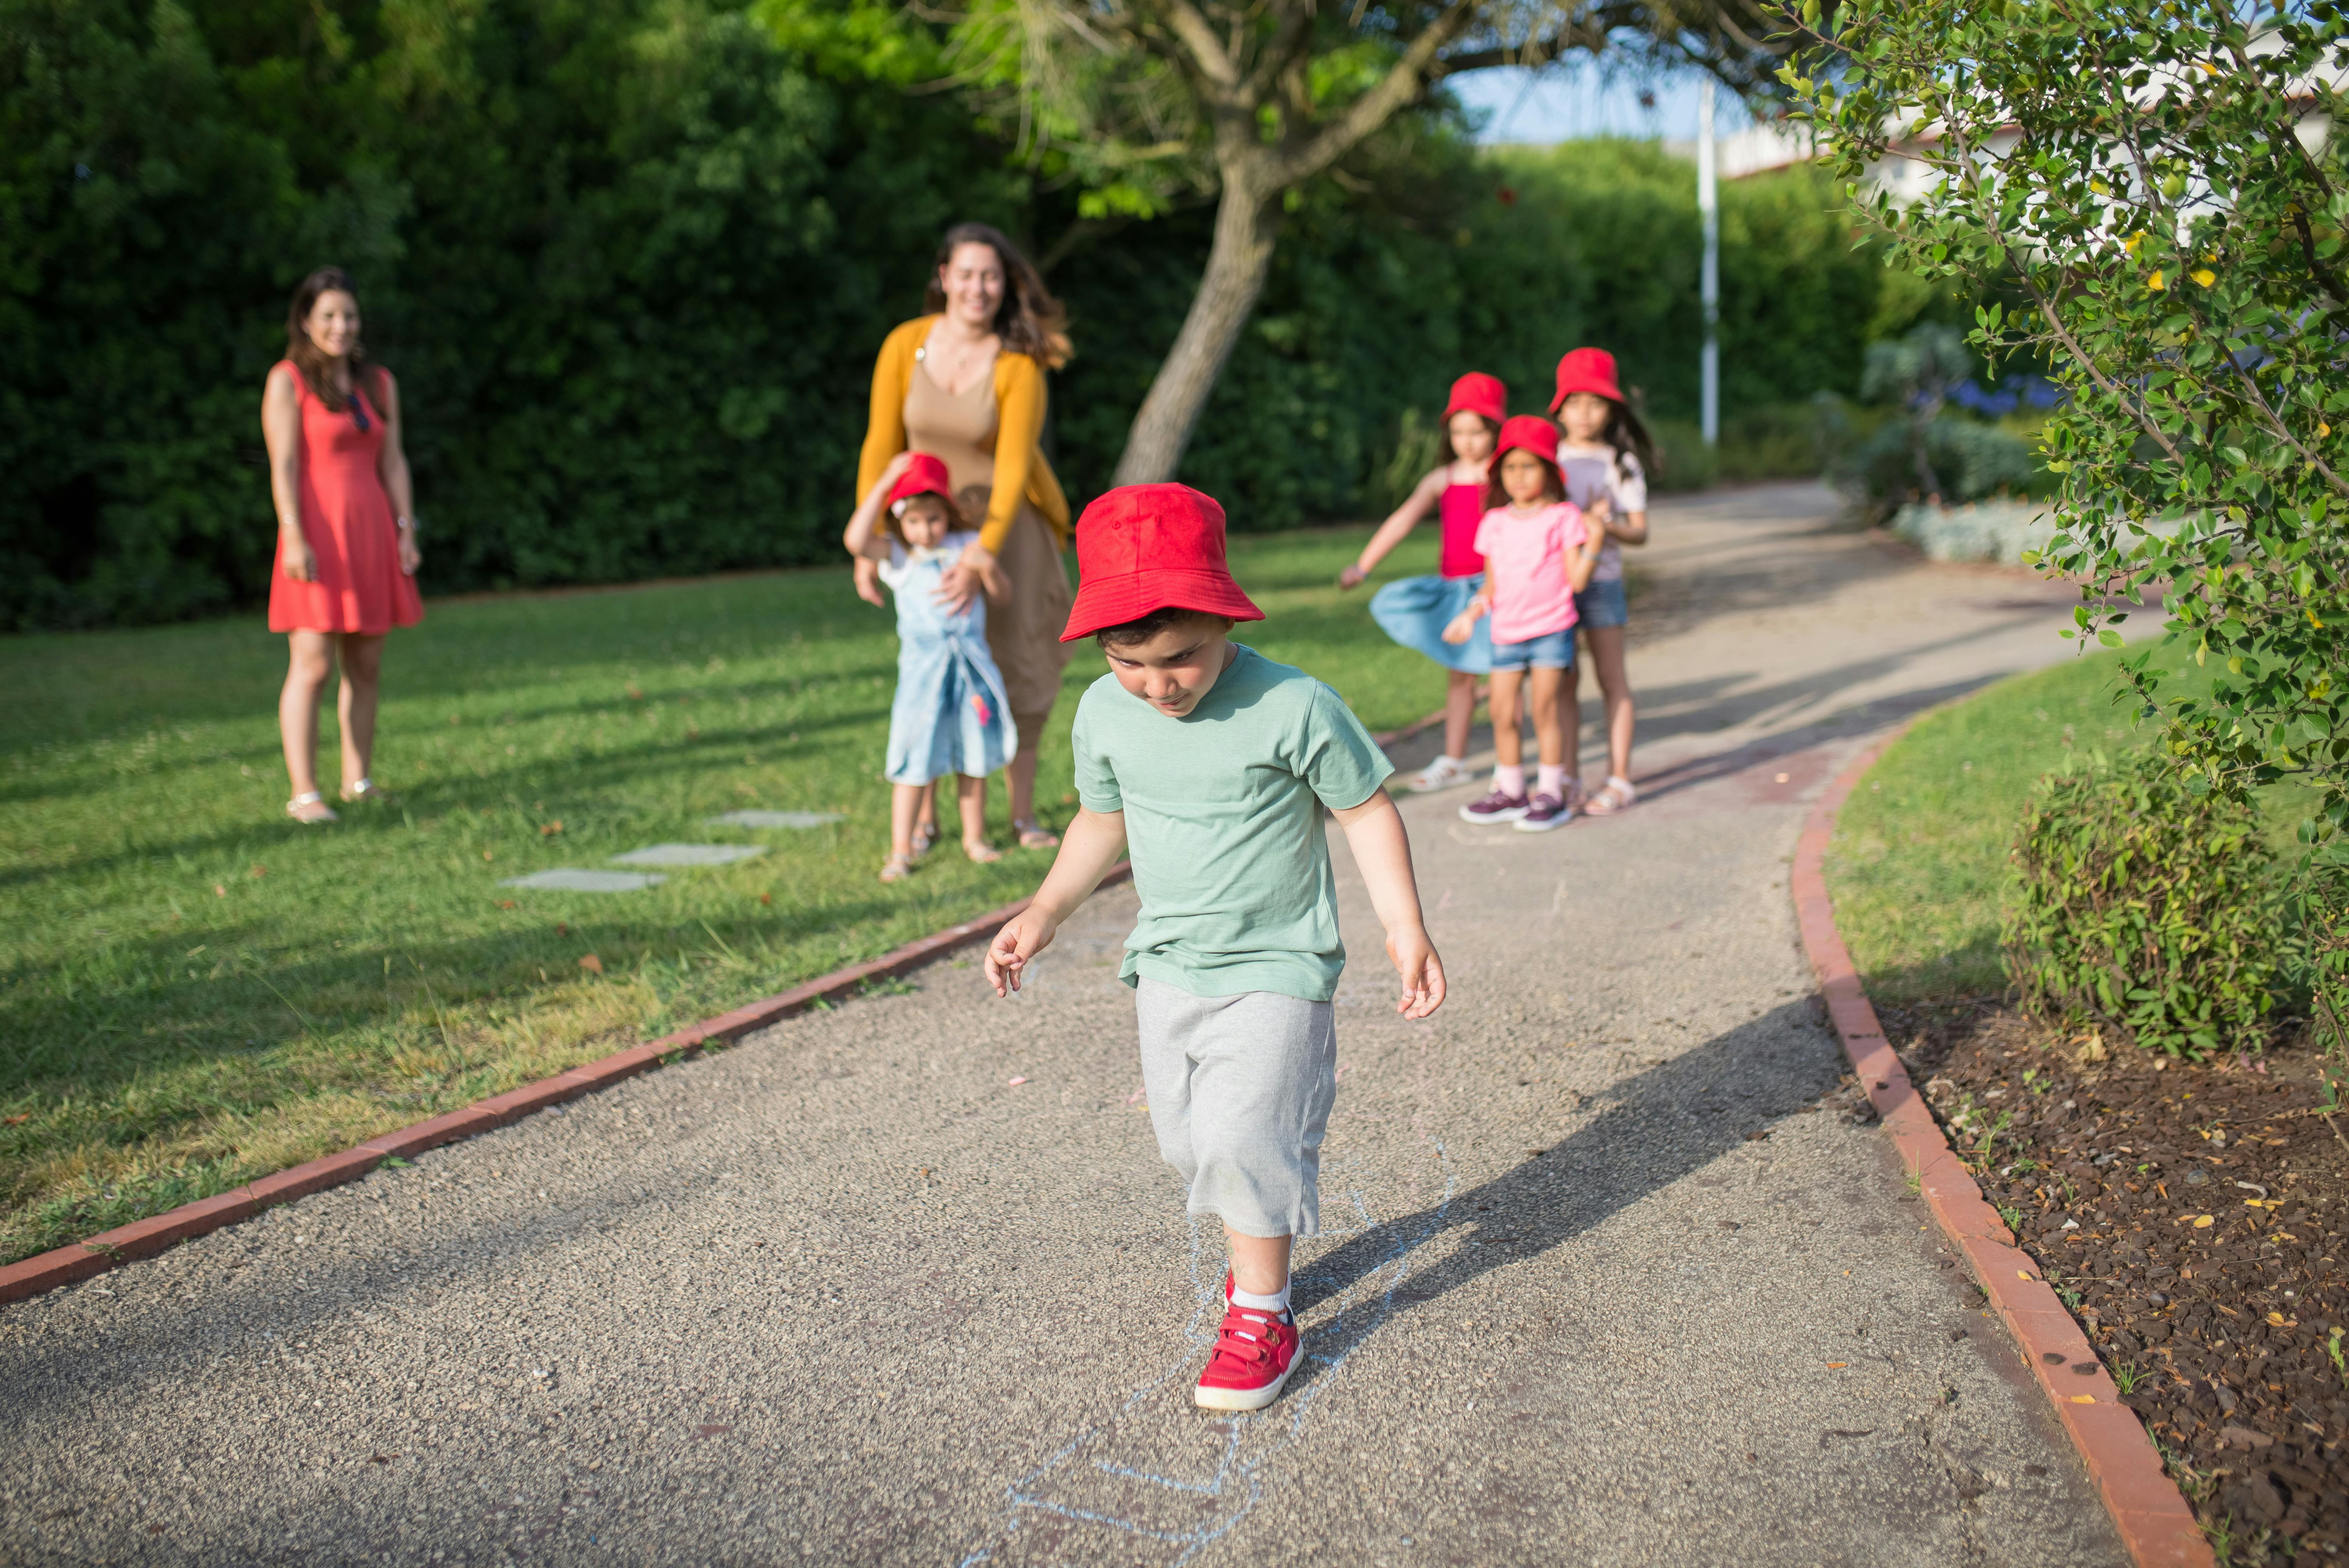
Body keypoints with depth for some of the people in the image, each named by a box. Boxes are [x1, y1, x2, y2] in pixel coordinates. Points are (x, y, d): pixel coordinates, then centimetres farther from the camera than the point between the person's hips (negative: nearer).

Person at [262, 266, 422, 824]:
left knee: (366, 665, 8)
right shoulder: (288, 381, -3)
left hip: (371, 536, 6)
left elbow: (392, 463, 13)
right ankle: (304, 794, -8)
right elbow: (283, 466, -9)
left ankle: (358, 780, 17)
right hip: (318, 535, -6)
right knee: (313, 666, -10)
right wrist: (295, 539, -18)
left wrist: (406, 531, 5)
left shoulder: (379, 383, 14)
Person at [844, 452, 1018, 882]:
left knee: (973, 758, 11)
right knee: (915, 764, -3)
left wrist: (990, 572, -16)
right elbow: (856, 541, -23)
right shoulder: (897, 555, -2)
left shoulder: (967, 546, 4)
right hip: (923, 668, -2)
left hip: (972, 665, 2)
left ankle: (975, 837, 25)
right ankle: (901, 850, 5)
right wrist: (886, 481, -21)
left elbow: (1003, 596, 8)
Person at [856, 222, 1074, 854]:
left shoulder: (1020, 365, -18)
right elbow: (882, 446, -7)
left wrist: (981, 557, -32)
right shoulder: (906, 345, -11)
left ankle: (1023, 812, 13)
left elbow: (1014, 466, -22)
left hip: (1008, 523, -1)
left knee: (1021, 664, -1)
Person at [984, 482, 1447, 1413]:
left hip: (1275, 965, -5)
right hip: (1168, 964, 6)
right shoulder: (1105, 714, -4)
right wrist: (1045, 913, 5)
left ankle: (1262, 1317, 6)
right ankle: (1261, 1252, 38)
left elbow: (1366, 811, -8)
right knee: (1186, 1140, 12)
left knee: (1243, 1133, -14)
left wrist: (1404, 930, -11)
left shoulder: (1294, 708, -19)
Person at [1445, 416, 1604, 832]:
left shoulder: (1563, 517, -3)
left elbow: (1577, 579, -7)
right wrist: (1471, 615, 3)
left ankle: (1552, 794, 7)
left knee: (1544, 711, -3)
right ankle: (1510, 792, 19)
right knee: (1503, 713, 6)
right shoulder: (1495, 523, 8)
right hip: (1506, 632, 4)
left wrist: (1595, 540, -15)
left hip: (1551, 629, -4)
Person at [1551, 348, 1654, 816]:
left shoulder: (1621, 463, 1)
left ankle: (1619, 779, 7)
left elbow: (1639, 531, -1)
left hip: (1601, 579, -2)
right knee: (1564, 681, 6)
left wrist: (1607, 525, -20)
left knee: (1612, 680, 1)